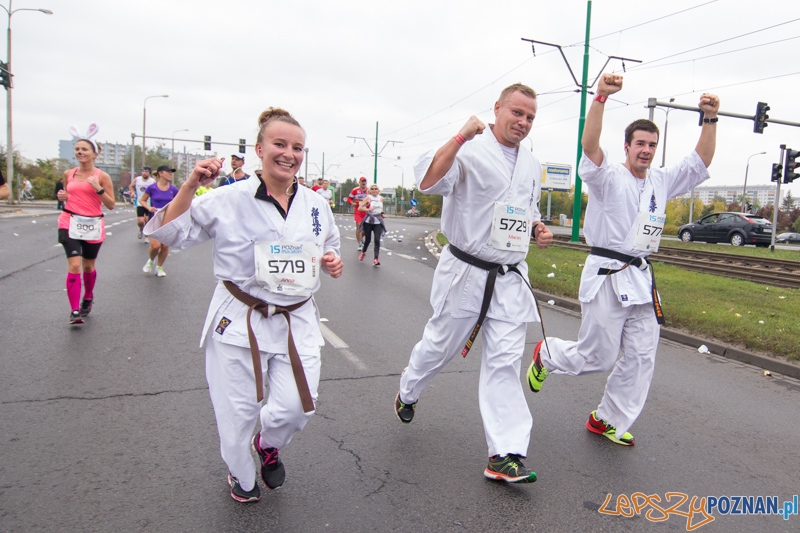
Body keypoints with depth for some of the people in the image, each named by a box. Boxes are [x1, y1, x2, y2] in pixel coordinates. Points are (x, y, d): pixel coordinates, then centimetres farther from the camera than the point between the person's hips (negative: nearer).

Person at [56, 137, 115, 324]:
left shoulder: (102, 176, -2)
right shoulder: (68, 174, 7)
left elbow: (111, 205, -5)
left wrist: (98, 189, -18)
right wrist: (63, 197, 1)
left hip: (93, 226, -1)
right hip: (70, 224, 1)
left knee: (88, 266, 14)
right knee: (74, 265, -14)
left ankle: (88, 299, 40)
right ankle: (74, 311, -12)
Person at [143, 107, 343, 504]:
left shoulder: (316, 205, 3)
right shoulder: (228, 200, -9)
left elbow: (329, 252, 18)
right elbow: (169, 233, -7)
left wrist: (333, 264, -5)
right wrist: (191, 187, -19)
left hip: (297, 322, 3)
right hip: (239, 321, -2)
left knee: (296, 408, -1)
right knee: (238, 411, 10)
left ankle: (268, 444, 38)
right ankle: (241, 477, 43)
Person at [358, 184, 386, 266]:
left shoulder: (381, 198, 9)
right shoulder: (368, 198, -3)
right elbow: (359, 208, -9)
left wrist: (382, 213, 8)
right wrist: (368, 209, -23)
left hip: (378, 221, 2)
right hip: (368, 221, -2)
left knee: (377, 240, -12)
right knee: (368, 239, 6)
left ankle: (376, 259, -16)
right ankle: (363, 252, 37)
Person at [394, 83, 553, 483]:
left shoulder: (532, 166, 12)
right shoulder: (470, 150, -10)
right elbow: (428, 181, -27)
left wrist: (538, 229, 6)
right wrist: (460, 136, -31)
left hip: (510, 278, 5)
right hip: (466, 271, -5)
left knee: (505, 360, 1)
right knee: (440, 345, 12)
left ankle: (505, 455, 4)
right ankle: (407, 394, 43)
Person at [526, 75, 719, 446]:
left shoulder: (661, 182, 13)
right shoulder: (608, 177, -6)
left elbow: (701, 162, 13)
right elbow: (590, 145, -23)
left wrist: (710, 120, 0)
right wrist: (600, 98, -33)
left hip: (640, 279, 7)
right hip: (606, 277, -7)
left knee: (641, 357, 7)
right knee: (598, 356, -1)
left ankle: (608, 420, 23)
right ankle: (545, 354, 29)